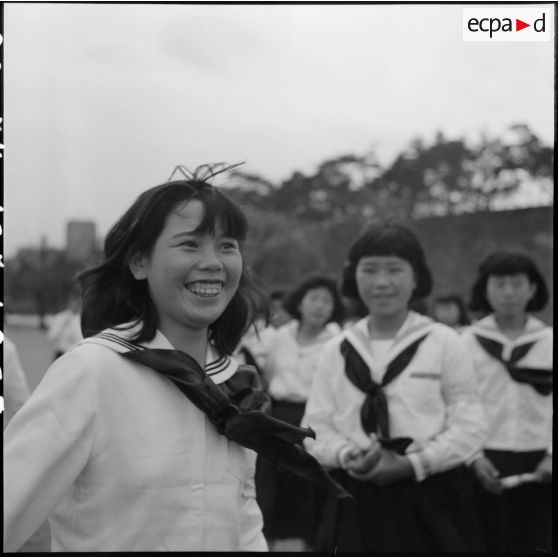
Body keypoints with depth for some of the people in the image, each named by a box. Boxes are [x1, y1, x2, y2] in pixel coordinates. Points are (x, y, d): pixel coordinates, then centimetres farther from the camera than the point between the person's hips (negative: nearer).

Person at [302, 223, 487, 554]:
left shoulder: (444, 342, -1)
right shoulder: (337, 350, 7)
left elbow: (470, 426, -4)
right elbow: (316, 427, 6)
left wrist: (412, 463, -14)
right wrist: (348, 456, -13)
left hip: (431, 501, -2)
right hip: (356, 501, 2)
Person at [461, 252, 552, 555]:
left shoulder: (548, 340, 5)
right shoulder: (467, 342, 1)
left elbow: (553, 407, 4)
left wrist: (551, 454, -7)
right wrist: (474, 457, -9)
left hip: (538, 465, 1)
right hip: (486, 465, -1)